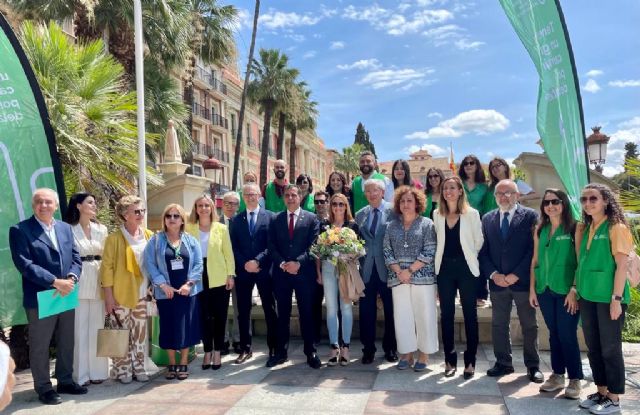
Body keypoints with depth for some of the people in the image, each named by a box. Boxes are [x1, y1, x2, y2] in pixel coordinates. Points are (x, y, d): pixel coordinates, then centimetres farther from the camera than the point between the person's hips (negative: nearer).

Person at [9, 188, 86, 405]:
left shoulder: (66, 228, 10)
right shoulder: (20, 230, -7)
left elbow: (76, 258, 8)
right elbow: (24, 264, -16)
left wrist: (71, 278, -12)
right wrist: (54, 282, -21)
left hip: (67, 296, 5)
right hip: (40, 298, -5)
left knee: (66, 344, 15)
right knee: (40, 347, 8)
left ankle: (65, 381, 30)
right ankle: (43, 388, 22)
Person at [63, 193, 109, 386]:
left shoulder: (101, 229, 11)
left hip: (98, 281, 4)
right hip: (78, 282, -4)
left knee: (97, 326, 8)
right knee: (79, 328, 1)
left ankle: (97, 371, 17)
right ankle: (81, 374, 11)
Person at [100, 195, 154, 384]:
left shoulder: (149, 235, 7)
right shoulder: (114, 238, -8)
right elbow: (107, 268, -9)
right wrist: (108, 297, -11)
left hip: (141, 294, 4)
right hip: (120, 295, -4)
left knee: (140, 333, 10)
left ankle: (138, 367, 23)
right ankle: (122, 370, 17)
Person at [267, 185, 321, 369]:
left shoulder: (311, 218, 3)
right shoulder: (276, 219, 10)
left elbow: (313, 245, -5)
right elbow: (272, 246, 4)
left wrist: (298, 262, -15)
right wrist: (282, 264, -10)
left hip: (304, 272, -2)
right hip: (281, 272, 2)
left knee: (307, 313, 4)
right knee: (282, 314, 9)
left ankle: (310, 352, 15)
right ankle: (281, 352, 19)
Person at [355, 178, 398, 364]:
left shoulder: (393, 211, -3)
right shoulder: (360, 215, 11)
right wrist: (357, 258, 1)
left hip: (388, 268, -3)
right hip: (367, 269, 3)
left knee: (391, 310, 8)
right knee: (366, 311, 7)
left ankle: (390, 348, 24)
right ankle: (368, 348, 21)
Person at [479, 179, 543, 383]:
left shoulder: (530, 216, -2)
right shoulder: (487, 219, 9)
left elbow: (534, 248, -8)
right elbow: (483, 251, 7)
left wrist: (516, 275, -12)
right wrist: (493, 274, -6)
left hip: (522, 281, -3)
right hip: (497, 281, 3)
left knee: (529, 325, 8)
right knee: (498, 324, 9)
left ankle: (533, 366, 21)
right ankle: (503, 363, 23)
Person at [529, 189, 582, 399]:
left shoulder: (573, 228, -5)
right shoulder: (540, 231, 9)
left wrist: (574, 290, -13)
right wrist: (532, 288, 9)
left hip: (566, 291, -4)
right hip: (545, 290, 4)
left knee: (567, 335, -2)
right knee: (554, 334, 12)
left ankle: (575, 379, 13)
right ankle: (557, 375, 23)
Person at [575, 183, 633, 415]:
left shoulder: (616, 228, -8)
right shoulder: (585, 229, 10)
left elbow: (621, 266, -12)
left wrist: (616, 299, -15)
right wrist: (577, 290, 10)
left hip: (608, 298, -6)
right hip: (587, 297, 6)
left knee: (610, 348, 3)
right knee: (593, 348, 13)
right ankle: (601, 392, 25)